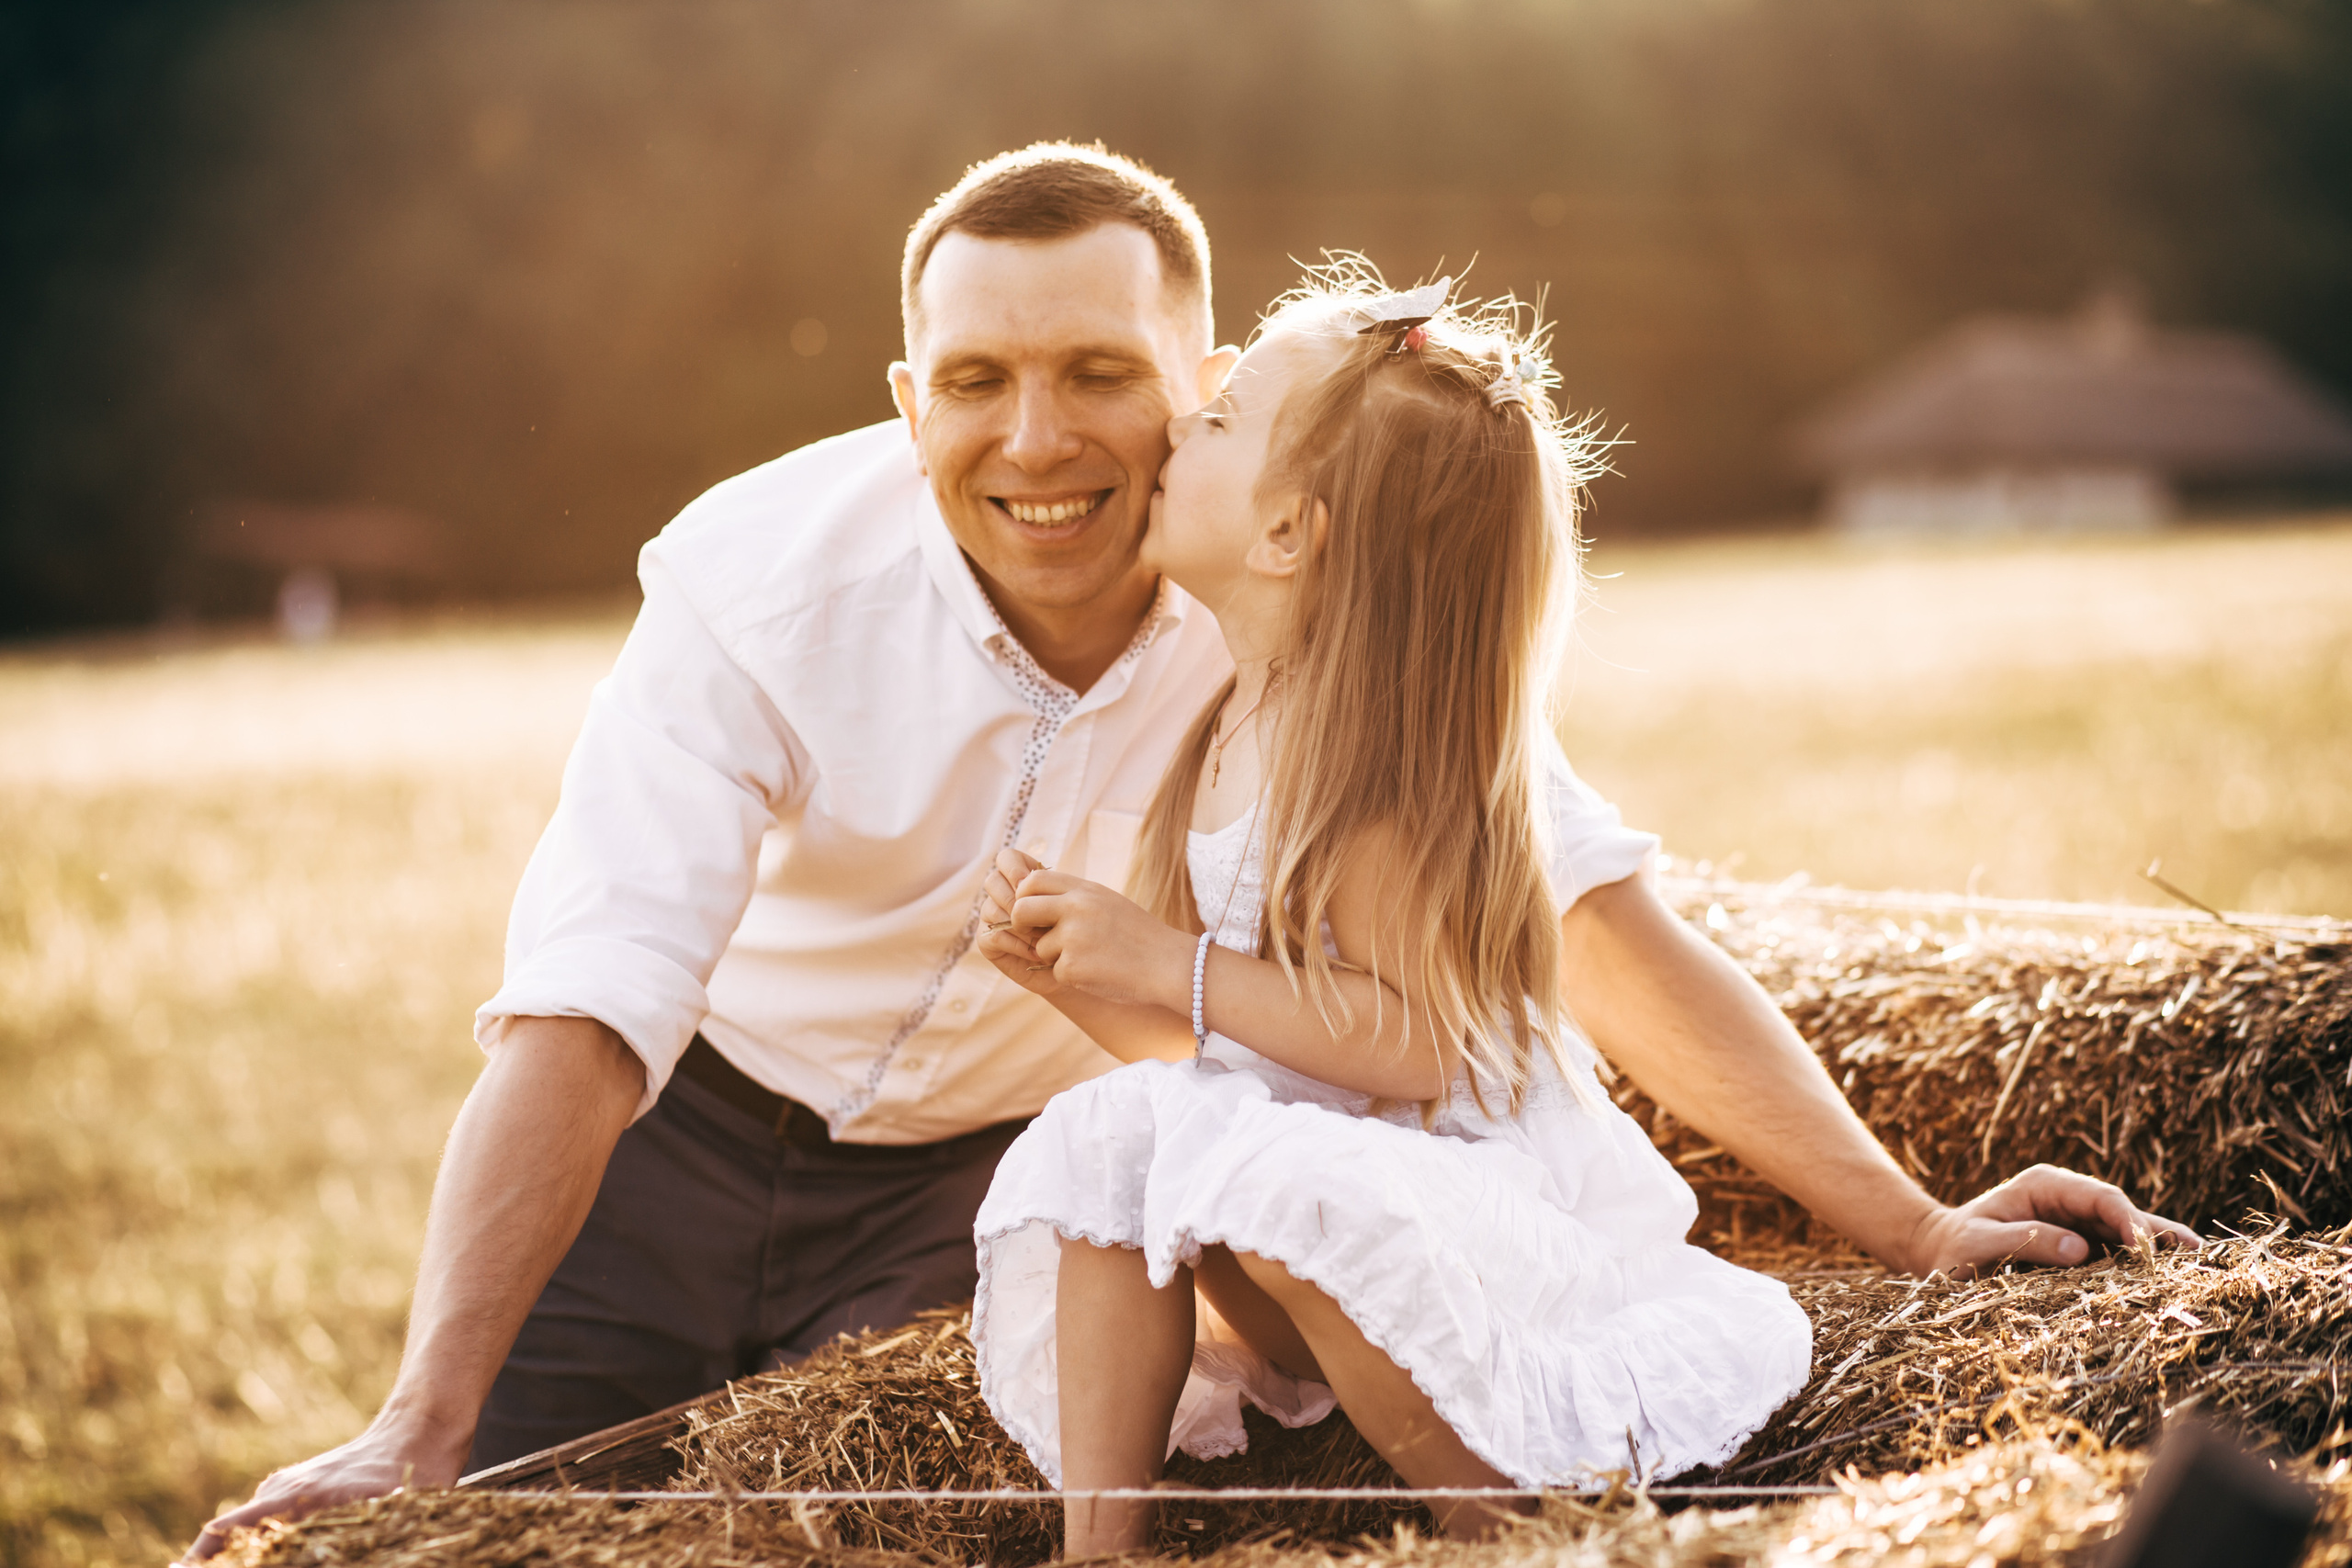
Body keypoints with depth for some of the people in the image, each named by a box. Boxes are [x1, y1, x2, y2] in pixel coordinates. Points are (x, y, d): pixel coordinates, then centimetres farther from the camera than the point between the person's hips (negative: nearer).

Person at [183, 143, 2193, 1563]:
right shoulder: (763, 581, -29)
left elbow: (1592, 909, -21)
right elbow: (585, 1009, -35)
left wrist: (1906, 1225, -24)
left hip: (987, 1176, 1)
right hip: (682, 1139, -1)